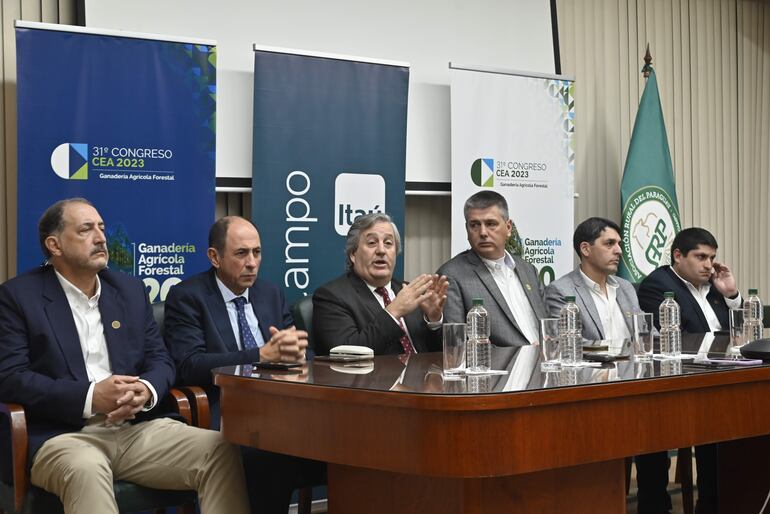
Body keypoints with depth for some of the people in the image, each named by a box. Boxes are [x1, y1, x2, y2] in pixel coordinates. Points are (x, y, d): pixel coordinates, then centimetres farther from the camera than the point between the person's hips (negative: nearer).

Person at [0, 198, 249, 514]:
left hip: (138, 428, 5)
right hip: (64, 435, -4)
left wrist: (146, 391, -9)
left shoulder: (130, 289, 18)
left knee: (221, 452, -20)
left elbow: (160, 359, 17)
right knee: (86, 469, -40)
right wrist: (91, 397, -17)